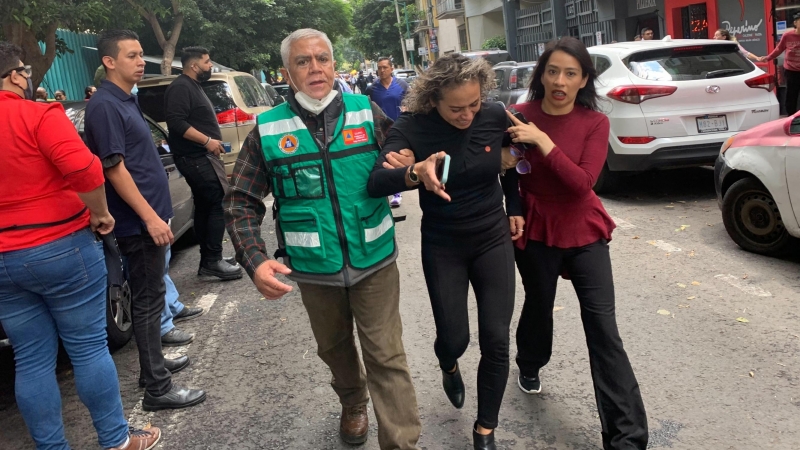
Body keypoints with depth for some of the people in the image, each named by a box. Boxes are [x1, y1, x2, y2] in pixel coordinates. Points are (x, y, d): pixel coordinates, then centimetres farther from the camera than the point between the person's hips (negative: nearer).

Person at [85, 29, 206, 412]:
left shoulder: (126, 100, 14)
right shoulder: (105, 105, -15)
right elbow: (114, 168, -20)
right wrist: (151, 217, -22)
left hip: (149, 215, 10)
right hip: (139, 221, -10)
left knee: (149, 296, 18)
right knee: (148, 300, -4)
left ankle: (154, 360, 31)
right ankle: (157, 388, 4)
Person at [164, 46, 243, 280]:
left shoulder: (193, 86, 20)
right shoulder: (180, 87, -13)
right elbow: (176, 122, -24)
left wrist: (211, 142, 17)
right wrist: (207, 141, -23)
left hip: (201, 156, 11)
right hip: (195, 158, -11)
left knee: (204, 207, 11)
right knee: (219, 204, -13)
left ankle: (208, 260, 17)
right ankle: (213, 260, -10)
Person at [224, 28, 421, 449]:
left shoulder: (367, 113, -5)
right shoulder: (268, 130, -6)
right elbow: (241, 202, -4)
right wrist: (255, 260, -18)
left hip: (374, 261, -1)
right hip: (314, 269, 2)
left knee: (386, 355, 1)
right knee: (334, 348, 23)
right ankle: (352, 404, 51)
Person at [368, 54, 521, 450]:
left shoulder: (495, 117, -12)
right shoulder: (412, 128, -19)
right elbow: (376, 183, -34)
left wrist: (515, 209, 12)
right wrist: (415, 174, -53)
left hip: (493, 239, 2)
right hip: (442, 247, -1)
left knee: (496, 341, 0)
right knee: (454, 338, 5)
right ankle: (449, 368, 46)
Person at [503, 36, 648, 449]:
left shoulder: (595, 122, -8)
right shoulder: (519, 116, -8)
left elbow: (583, 183, -19)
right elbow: (507, 172, 1)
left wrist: (543, 141, -25)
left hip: (585, 232, 0)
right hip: (535, 231, 0)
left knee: (604, 330, -4)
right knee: (539, 306, 18)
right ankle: (529, 366, 52)